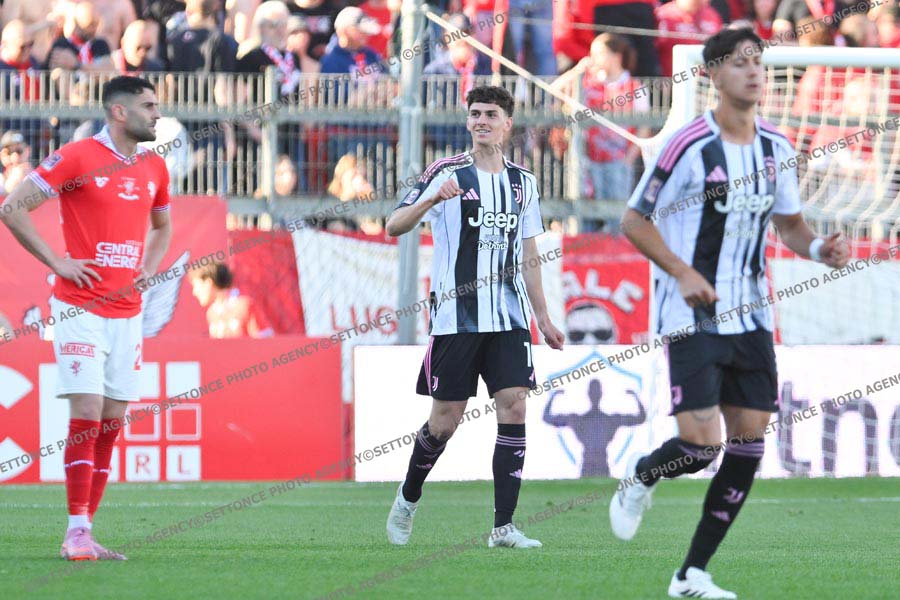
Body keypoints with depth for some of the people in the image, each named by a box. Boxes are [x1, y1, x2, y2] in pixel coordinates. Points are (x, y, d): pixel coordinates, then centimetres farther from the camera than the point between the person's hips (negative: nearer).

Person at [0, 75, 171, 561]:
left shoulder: (155, 167, 12)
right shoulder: (78, 158, -8)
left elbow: (162, 226, 31)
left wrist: (149, 268, 12)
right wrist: (57, 262, -10)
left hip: (127, 313, 6)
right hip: (81, 308, -6)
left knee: (112, 423, 4)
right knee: (86, 414, -12)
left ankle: (85, 533, 8)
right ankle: (76, 534, -11)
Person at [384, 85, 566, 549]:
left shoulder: (522, 181, 13)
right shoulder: (446, 174, -2)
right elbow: (394, 226, -11)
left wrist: (543, 318, 19)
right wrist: (429, 200, -29)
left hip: (508, 317, 4)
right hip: (456, 315, -4)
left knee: (514, 408, -9)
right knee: (445, 420, 0)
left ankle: (503, 526, -8)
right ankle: (408, 499, 27)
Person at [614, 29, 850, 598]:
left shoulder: (776, 146, 6)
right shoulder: (688, 145, -12)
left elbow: (789, 223, 18)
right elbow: (634, 220, -6)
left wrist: (819, 248, -4)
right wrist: (682, 272, -19)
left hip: (752, 316, 6)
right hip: (694, 317, -6)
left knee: (749, 445, 0)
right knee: (701, 444, -14)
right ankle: (640, 477, 22)